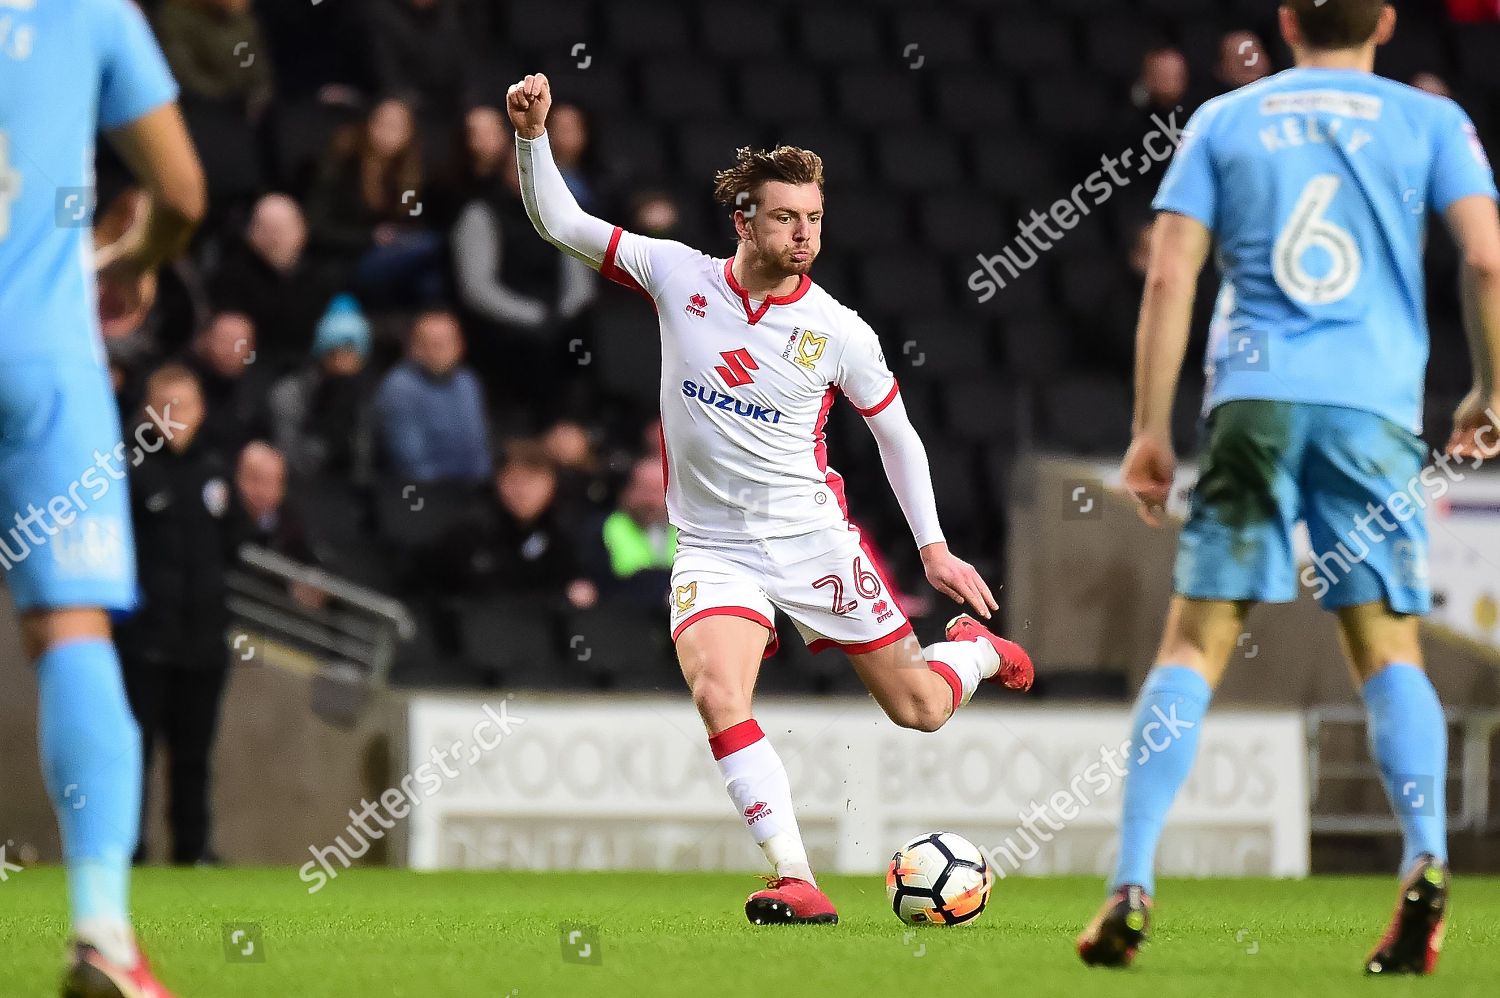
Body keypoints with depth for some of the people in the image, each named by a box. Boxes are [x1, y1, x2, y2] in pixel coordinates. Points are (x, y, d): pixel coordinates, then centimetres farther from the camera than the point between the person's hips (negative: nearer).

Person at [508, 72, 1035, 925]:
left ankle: (977, 650, 43)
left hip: (813, 538, 0)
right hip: (713, 547, 0)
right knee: (719, 697, -27)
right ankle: (799, 882, -25)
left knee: (921, 709, 5)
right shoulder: (679, 276, -5)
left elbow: (896, 432, 6)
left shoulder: (840, 333, -7)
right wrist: (535, 135, -18)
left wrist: (933, 546, 3)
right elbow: (561, 224, -2)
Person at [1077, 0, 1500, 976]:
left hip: (1253, 397, 0)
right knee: (1389, 647, 6)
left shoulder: (1223, 120, 12)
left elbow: (1169, 278, 4)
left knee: (1196, 642, 2)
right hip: (1375, 402, 0)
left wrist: (1152, 430, 7)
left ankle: (1132, 885, -7)